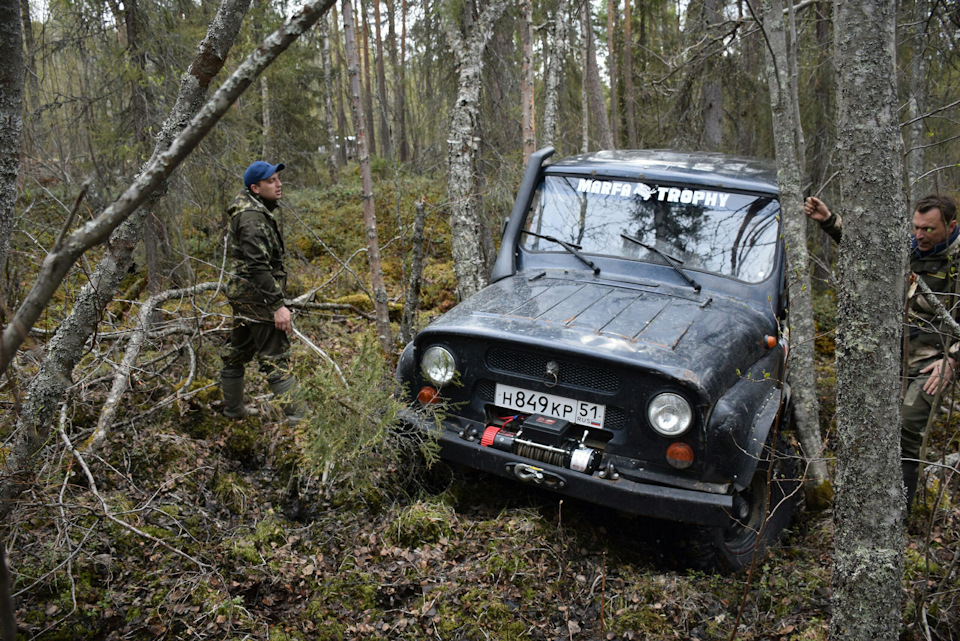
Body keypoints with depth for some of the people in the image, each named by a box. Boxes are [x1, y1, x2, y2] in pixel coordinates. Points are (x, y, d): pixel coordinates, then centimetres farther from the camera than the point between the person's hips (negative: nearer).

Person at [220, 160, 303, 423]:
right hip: (257, 296, -11)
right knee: (276, 357, -10)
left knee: (238, 351, 19)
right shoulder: (253, 217, -20)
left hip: (242, 293, 11)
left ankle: (233, 407, 33)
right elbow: (258, 266, -26)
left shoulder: (252, 210, 13)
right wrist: (278, 305, -27)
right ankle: (296, 416, -8)